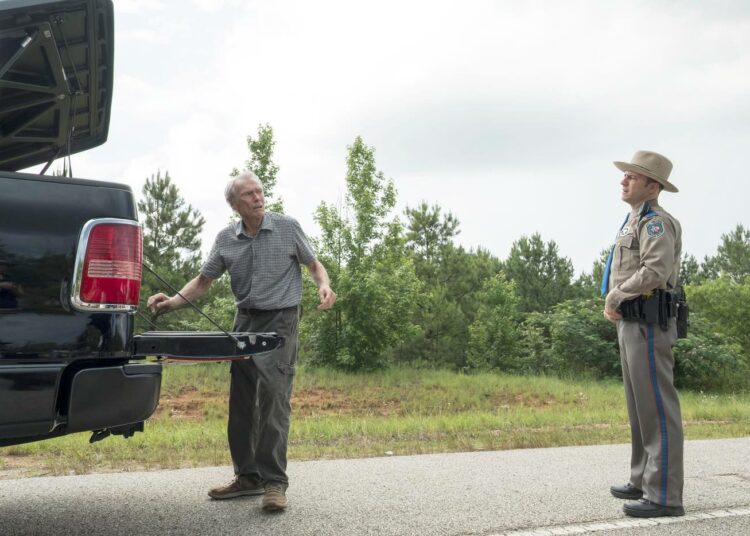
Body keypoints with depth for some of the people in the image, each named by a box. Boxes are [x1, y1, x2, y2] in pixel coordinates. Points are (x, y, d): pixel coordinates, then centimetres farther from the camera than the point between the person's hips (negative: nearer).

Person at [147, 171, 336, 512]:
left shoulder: (288, 228, -3)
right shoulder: (226, 239, 5)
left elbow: (314, 265, 6)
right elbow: (204, 280, 9)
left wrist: (324, 285, -16)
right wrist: (173, 302, -7)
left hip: (280, 321, -5)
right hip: (244, 320, 5)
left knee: (273, 398, -12)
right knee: (241, 402, 7)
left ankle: (274, 482, -7)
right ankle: (248, 476, 18)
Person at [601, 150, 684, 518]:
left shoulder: (655, 221, -12)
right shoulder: (635, 223, 21)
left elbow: (656, 271, -27)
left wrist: (615, 295, -13)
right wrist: (611, 304, 5)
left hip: (647, 324, -11)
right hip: (631, 323, 11)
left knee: (656, 406, -8)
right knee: (640, 404, 14)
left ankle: (665, 495, -5)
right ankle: (644, 481, 23)